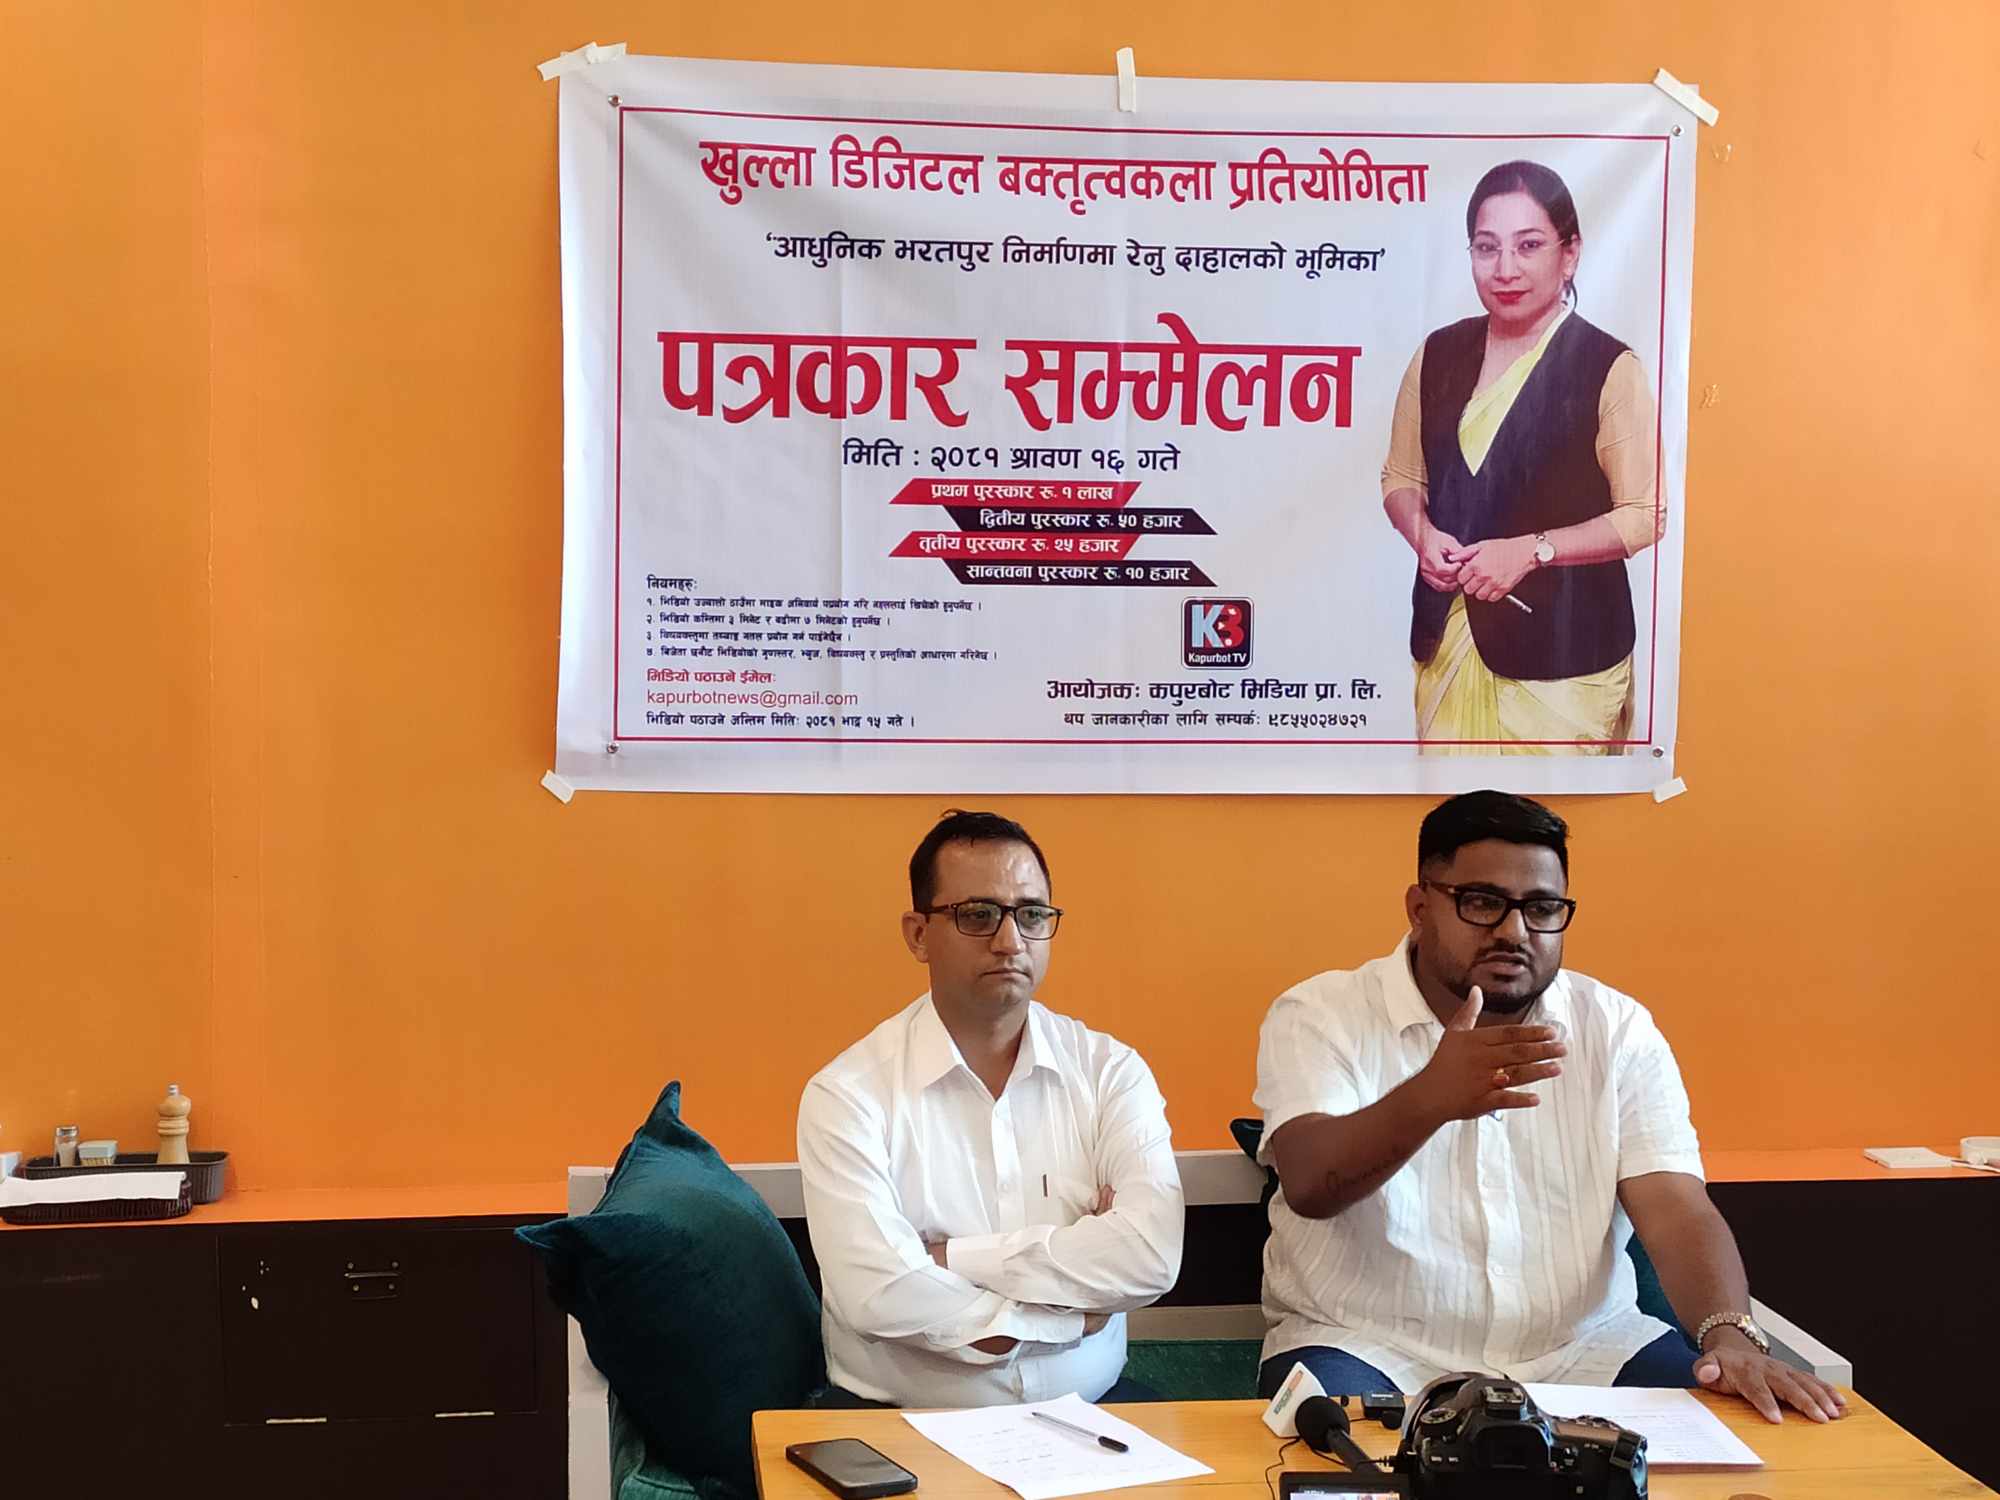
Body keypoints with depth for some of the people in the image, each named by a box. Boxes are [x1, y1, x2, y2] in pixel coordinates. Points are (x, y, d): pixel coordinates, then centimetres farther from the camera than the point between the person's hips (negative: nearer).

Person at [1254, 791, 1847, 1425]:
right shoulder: (1321, 1015, -4)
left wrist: (1729, 1335, -23)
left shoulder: (1618, 1029, 6)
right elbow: (1309, 1186, -20)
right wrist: (1429, 1099, -39)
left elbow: (1678, 1211, -2)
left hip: (1578, 1348, 4)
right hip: (1369, 1346, -4)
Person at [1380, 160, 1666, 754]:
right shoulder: (1439, 354, 6)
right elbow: (1401, 479, 15)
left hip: (1562, 642, -4)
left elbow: (1646, 514, -8)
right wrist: (1423, 536, -6)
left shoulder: (1609, 369, -8)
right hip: (1447, 634, 4)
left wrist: (1530, 550, -17)